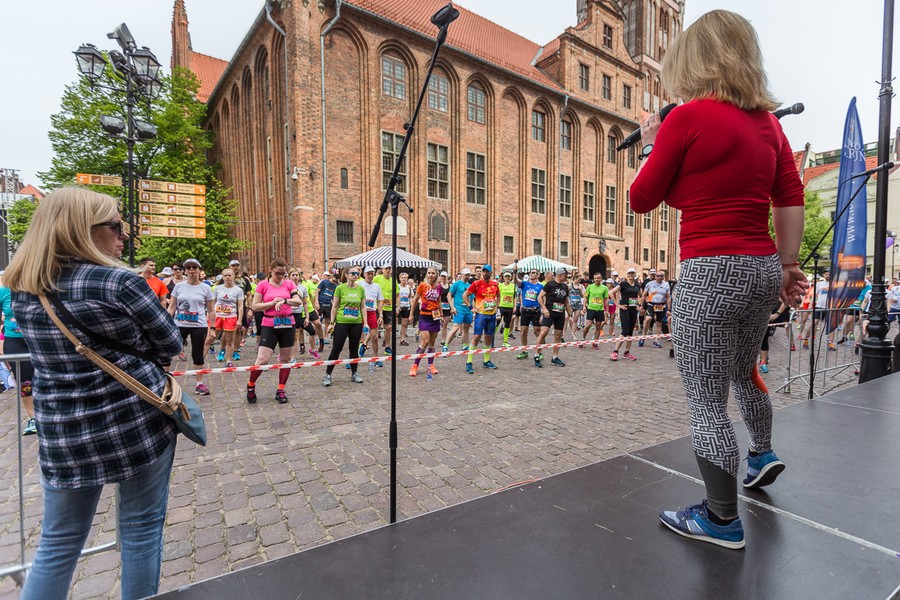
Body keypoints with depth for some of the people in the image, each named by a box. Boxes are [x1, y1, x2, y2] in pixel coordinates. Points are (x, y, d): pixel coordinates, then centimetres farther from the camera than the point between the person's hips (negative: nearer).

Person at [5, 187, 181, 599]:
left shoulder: (21, 290, 3)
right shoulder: (120, 283, -16)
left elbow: (53, 350, 16)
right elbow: (170, 343, -6)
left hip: (62, 431, 5)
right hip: (137, 422, -5)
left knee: (58, 542, 21)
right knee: (141, 528, 13)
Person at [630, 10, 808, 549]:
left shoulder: (688, 118, -9)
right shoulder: (768, 122, 12)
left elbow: (643, 199, -3)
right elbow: (792, 201, 10)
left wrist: (651, 144, 13)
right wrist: (788, 265, 15)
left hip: (711, 272, -8)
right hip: (763, 267, 8)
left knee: (707, 402, 3)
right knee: (744, 370, 29)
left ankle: (723, 520, 17)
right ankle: (763, 454, 50)